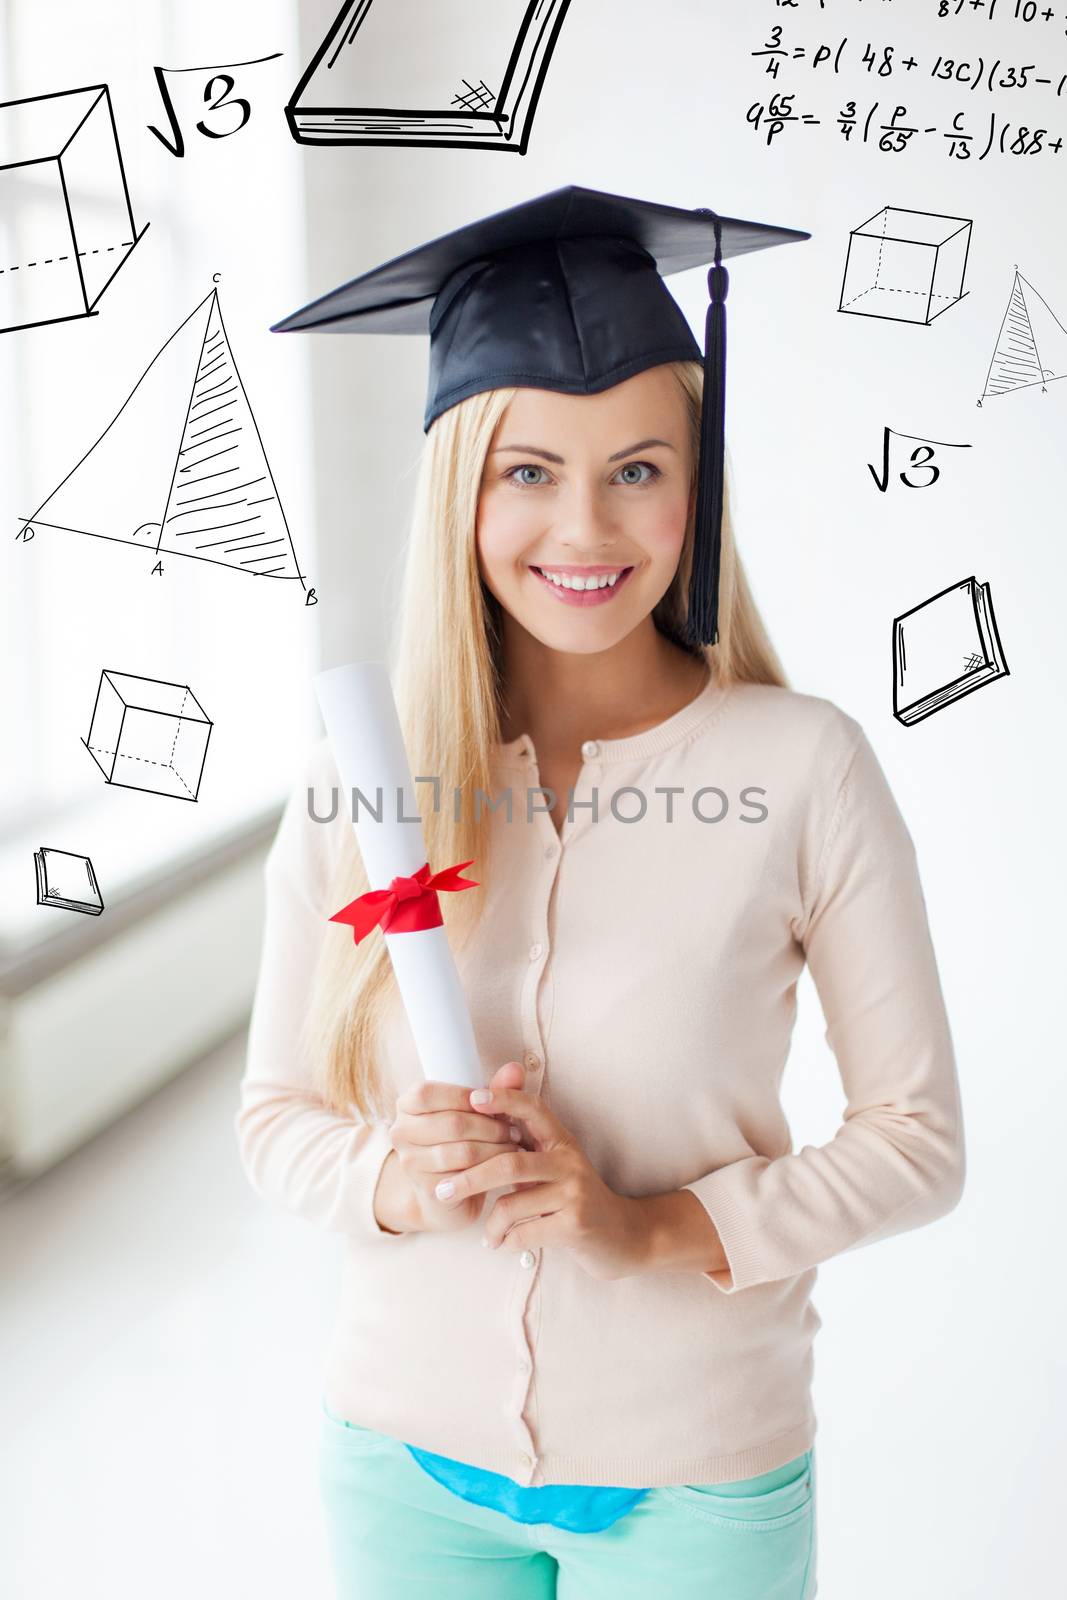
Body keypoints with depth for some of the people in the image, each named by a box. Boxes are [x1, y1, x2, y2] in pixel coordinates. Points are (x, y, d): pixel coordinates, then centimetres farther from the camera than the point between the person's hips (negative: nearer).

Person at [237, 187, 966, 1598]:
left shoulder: (805, 768, -14)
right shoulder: (358, 777, -8)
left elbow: (919, 1137, -7)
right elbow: (275, 1112, 1)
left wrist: (659, 1227, -20)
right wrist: (392, 1179, -19)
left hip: (696, 1478, -2)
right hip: (404, 1456, 2)